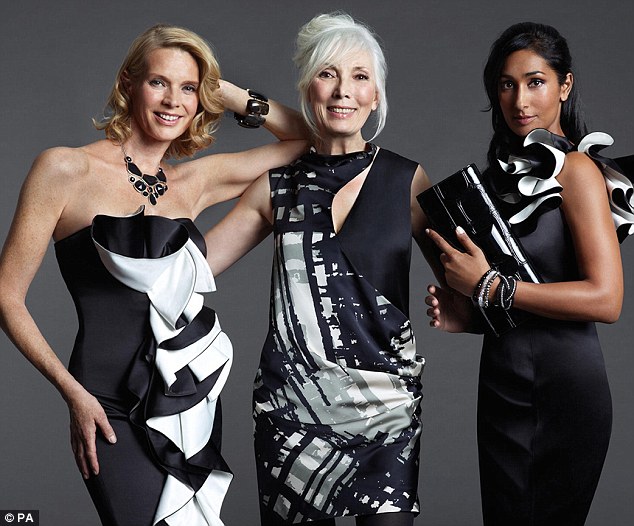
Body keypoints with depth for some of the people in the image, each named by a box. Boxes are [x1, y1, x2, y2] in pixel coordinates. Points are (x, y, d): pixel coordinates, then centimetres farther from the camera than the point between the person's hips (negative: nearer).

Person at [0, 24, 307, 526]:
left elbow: (308, 138, 16)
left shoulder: (196, 180, 8)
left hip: (196, 403, 5)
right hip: (114, 410, -5)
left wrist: (231, 95, 6)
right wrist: (73, 392, -10)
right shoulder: (65, 170, -5)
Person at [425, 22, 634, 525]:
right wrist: (467, 316, 1)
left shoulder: (576, 170, -10)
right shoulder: (507, 173, 13)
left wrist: (490, 287, -18)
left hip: (561, 391, -7)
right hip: (502, 386, 7)